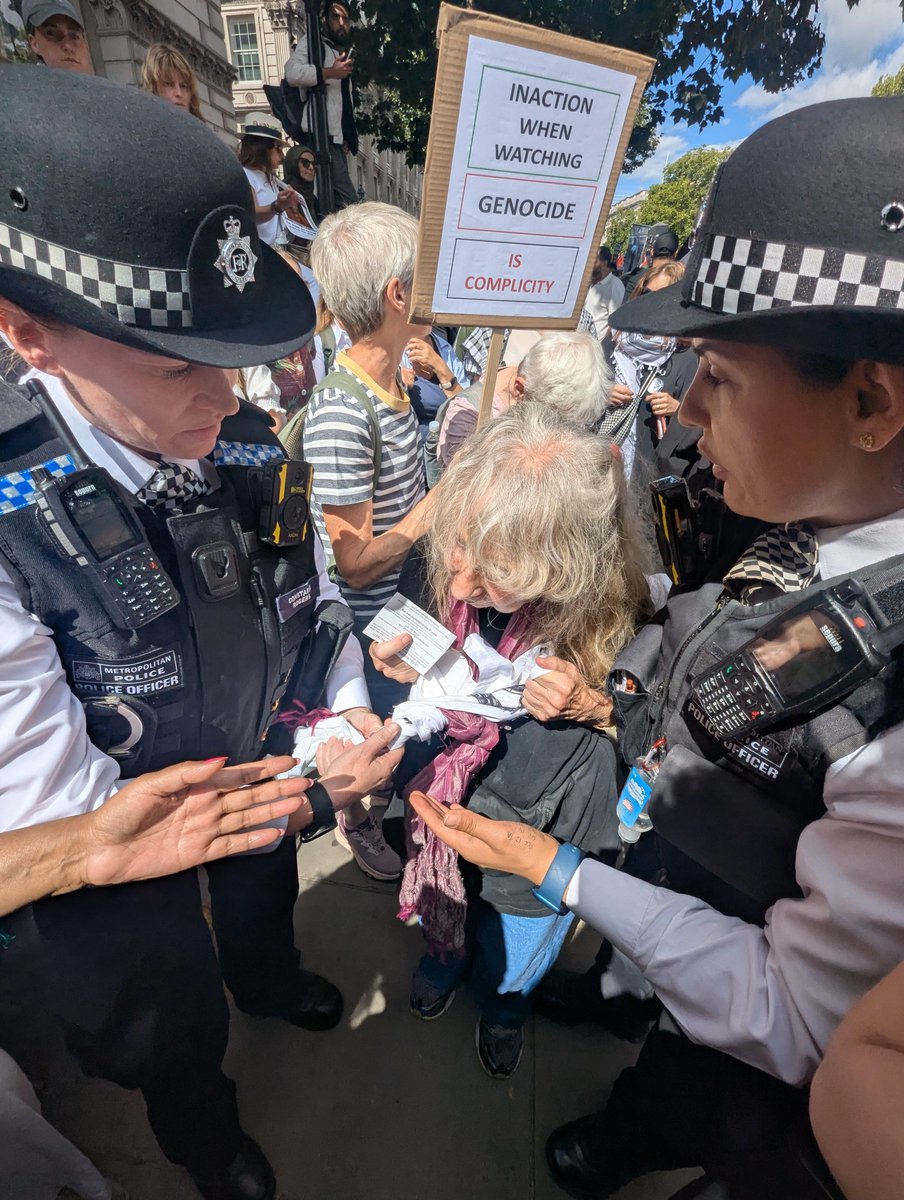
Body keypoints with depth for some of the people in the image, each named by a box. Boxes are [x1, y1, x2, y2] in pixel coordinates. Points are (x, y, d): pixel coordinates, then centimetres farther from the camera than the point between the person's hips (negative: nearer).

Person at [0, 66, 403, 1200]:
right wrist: (297, 790, -29)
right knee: (173, 1023, 29)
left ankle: (268, 980, 76)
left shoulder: (255, 448, -20)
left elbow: (319, 606, -5)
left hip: (268, 775, 4)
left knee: (263, 904, 37)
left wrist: (348, 715, -20)